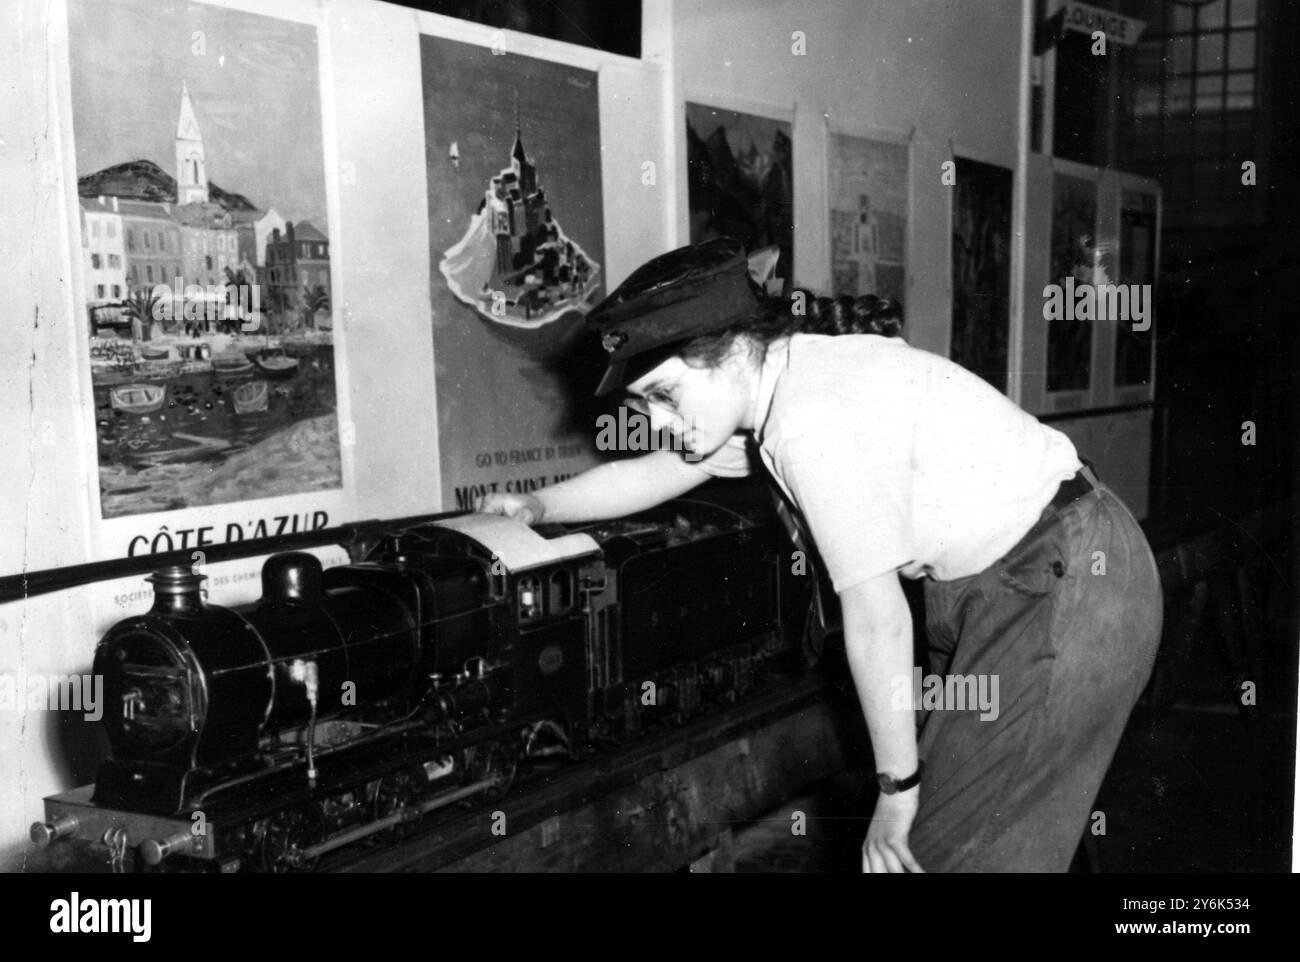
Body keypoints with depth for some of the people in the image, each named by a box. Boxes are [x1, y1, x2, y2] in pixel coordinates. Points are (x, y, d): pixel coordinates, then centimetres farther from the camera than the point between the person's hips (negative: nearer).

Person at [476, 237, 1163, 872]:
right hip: (1006, 581, 9)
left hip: (1068, 580, -9)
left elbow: (877, 619, -22)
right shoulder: (773, 382, 3)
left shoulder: (817, 424, -26)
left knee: (954, 846, -5)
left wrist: (896, 788, -13)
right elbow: (654, 474, 19)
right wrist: (538, 507, 20)